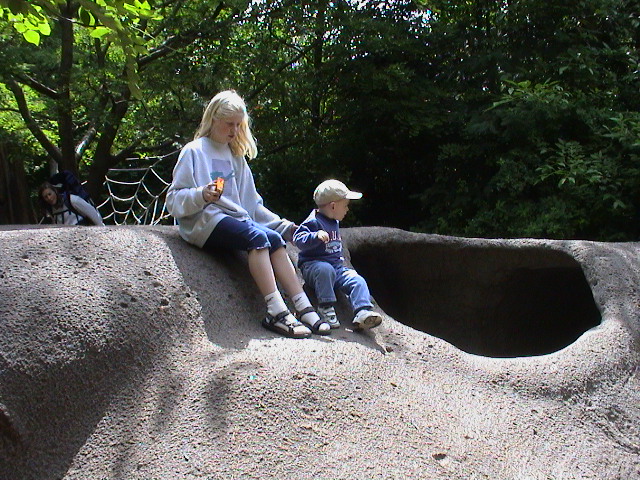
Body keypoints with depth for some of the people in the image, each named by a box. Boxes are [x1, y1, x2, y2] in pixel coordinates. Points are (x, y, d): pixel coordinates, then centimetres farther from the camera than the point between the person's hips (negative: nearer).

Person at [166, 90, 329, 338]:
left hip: (236, 219, 6)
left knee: (275, 239, -21)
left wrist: (283, 225, 17)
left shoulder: (236, 156, 22)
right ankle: (276, 311, -38)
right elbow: (174, 200, -5)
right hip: (204, 222, -6)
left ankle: (304, 309, -27)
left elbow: (252, 203, 26)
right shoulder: (194, 152, 2)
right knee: (257, 236, -30)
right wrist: (201, 195, -25)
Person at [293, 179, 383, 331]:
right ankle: (326, 309, -32)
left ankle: (362, 313, -26)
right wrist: (316, 236, -38)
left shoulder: (335, 223, 18)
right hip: (313, 265, -8)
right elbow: (298, 239, -25)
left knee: (357, 280, -14)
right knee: (326, 270, -40)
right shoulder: (314, 222, -11)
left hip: (337, 266, 8)